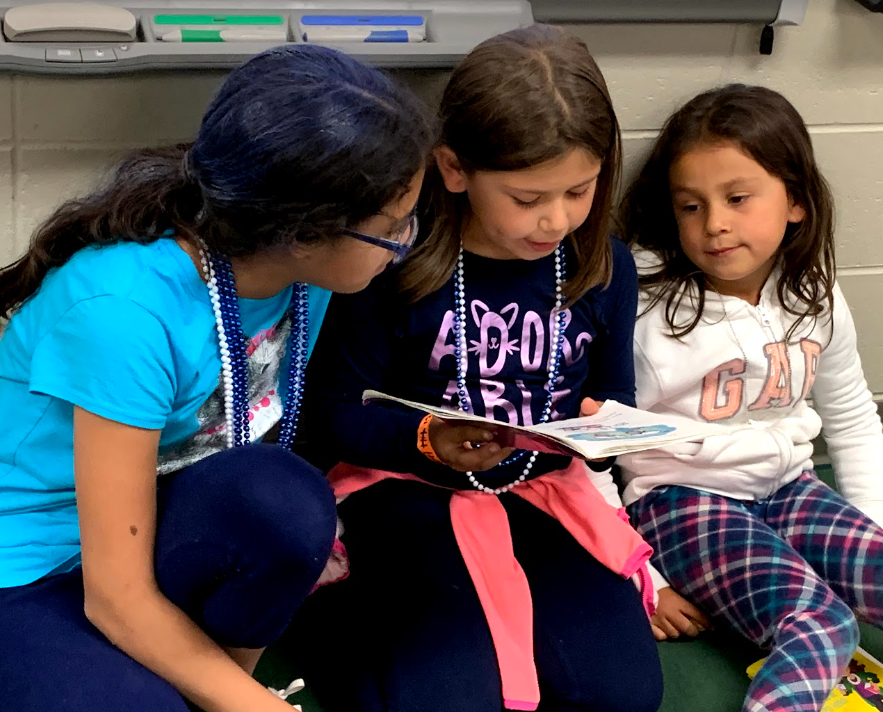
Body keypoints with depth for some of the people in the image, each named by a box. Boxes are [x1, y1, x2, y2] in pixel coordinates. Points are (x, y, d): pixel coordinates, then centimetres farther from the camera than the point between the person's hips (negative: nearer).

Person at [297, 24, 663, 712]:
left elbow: (613, 392, 14)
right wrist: (429, 440, -23)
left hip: (542, 490, 5)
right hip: (411, 491, -4)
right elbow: (336, 414, -5)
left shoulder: (605, 266, 1)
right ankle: (345, 613, 6)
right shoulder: (396, 265, -12)